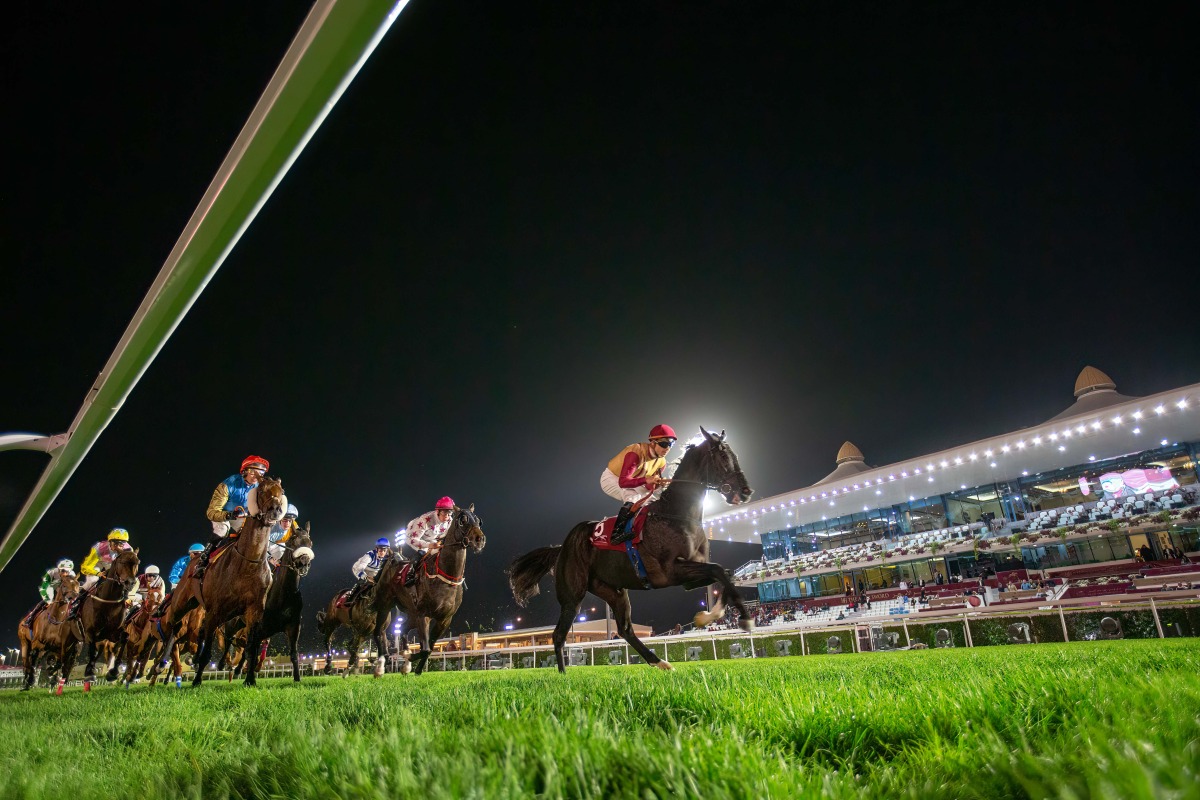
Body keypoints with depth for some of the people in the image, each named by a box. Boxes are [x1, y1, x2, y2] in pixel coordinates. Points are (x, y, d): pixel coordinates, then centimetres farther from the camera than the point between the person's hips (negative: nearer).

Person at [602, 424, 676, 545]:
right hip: (611, 478, -8)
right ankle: (617, 532, -33)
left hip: (632, 482, 8)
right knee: (635, 498, -33)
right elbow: (623, 482, -42)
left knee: (658, 496, -3)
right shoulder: (636, 452, -35)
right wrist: (646, 479, -56)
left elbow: (649, 487, -9)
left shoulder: (661, 462, -12)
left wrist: (659, 483, -33)